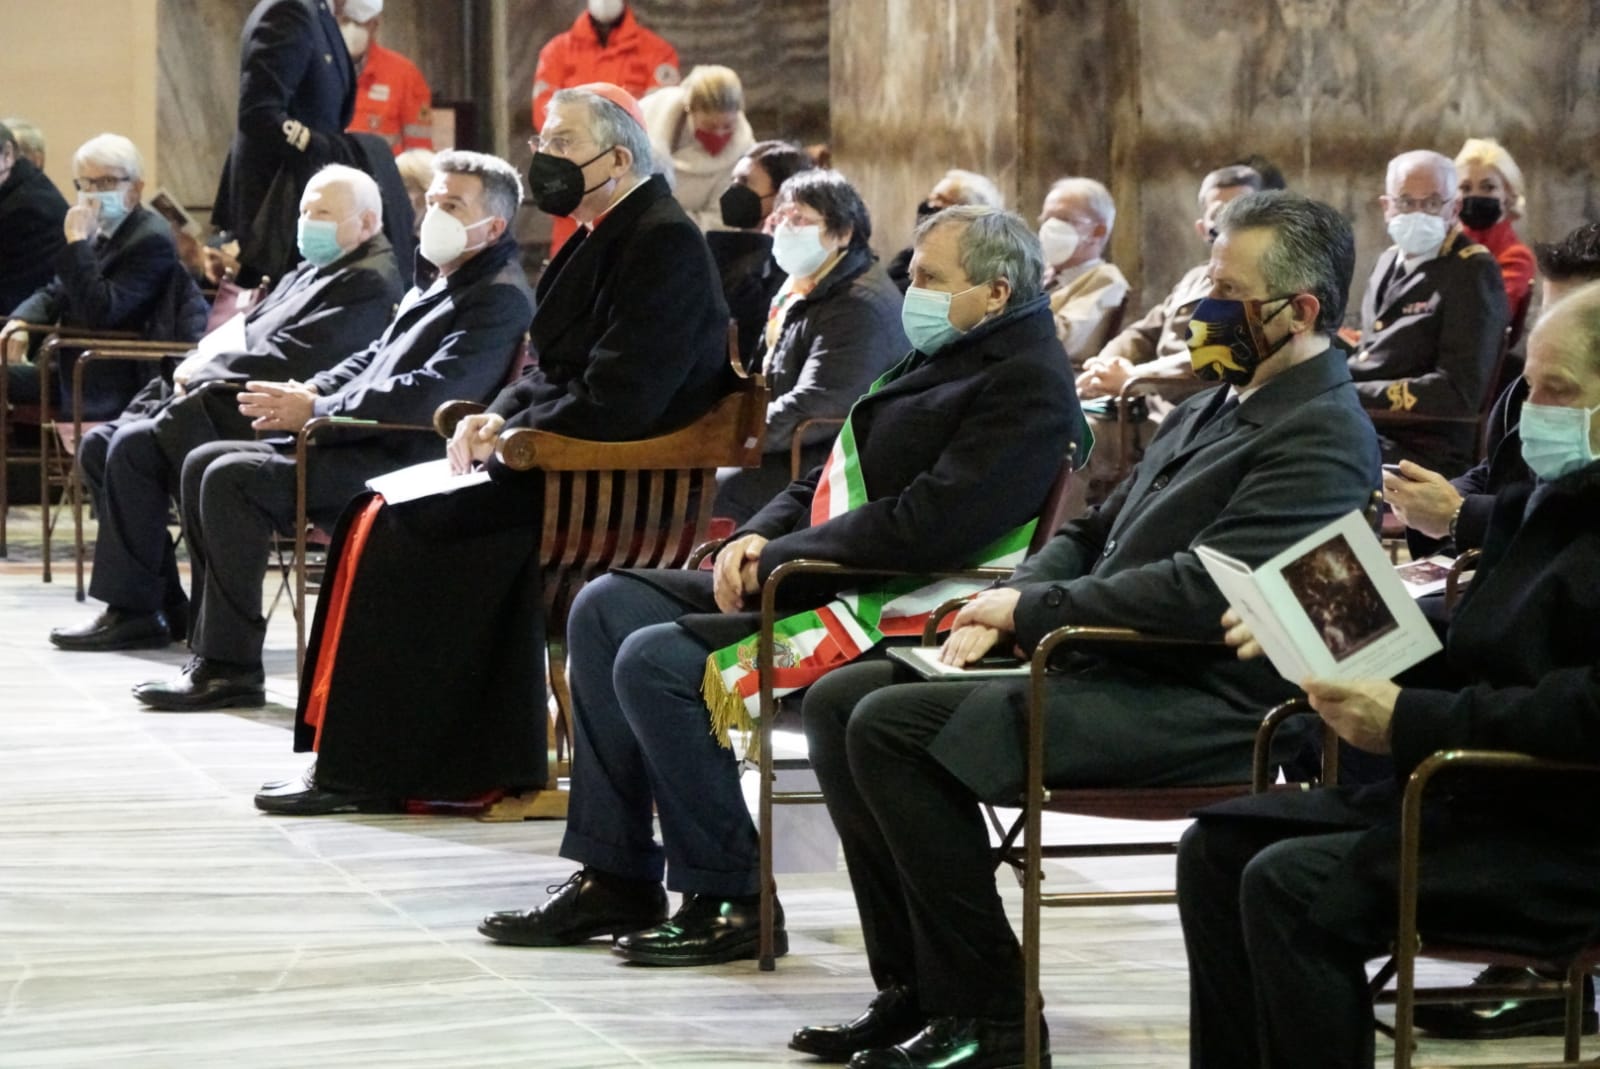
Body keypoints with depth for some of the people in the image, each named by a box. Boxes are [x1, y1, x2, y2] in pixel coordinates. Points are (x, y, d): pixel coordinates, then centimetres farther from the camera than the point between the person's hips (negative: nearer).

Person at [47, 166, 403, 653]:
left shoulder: (370, 284, -10)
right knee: (99, 445, 0)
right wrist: (198, 366, 0)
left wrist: (203, 371, -10)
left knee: (135, 446, -24)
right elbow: (238, 336, 23)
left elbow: (291, 361, -20)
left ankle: (134, 612, -17)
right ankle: (166, 605, 0)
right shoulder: (308, 274, 23)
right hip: (221, 403, 11)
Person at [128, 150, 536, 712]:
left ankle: (231, 668, -17)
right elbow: (373, 358, 26)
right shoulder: (437, 288, 21)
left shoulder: (500, 300, -13)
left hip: (402, 462, -11)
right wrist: (308, 392, 5)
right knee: (204, 464, 5)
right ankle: (212, 646, 2)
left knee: (233, 478, -22)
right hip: (361, 445, 11)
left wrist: (316, 410, -18)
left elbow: (429, 395, -24)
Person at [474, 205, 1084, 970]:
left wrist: (780, 557, -17)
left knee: (655, 663, -22)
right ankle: (615, 877, 8)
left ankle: (732, 901, -11)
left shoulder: (1027, 389, -15)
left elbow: (926, 529, -25)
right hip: (813, 579, 11)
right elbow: (834, 478, 22)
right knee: (605, 610, 7)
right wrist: (757, 538, 2)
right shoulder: (940, 357, 18)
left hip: (894, 615, -11)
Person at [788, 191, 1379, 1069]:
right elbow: (1093, 535, 24)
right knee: (839, 701, 4)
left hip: (1192, 708, -10)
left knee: (892, 727, -23)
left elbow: (1200, 592, -24)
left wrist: (1030, 610, -14)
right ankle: (916, 989, 5)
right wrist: (1001, 608, 3)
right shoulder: (1211, 409, 18)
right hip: (1103, 667, 10)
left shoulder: (1321, 439, -14)